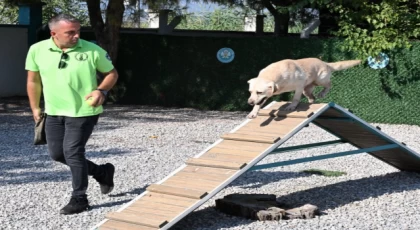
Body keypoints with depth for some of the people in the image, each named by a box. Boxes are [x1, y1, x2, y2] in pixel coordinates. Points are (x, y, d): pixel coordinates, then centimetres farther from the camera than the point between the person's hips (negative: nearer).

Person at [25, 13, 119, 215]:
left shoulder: (92, 50, -14)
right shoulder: (37, 50, -6)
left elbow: (112, 73, -1)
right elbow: (33, 81, 8)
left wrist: (101, 90, -19)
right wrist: (35, 108, 11)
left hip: (83, 112, -5)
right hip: (54, 112, 5)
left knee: (73, 152, -7)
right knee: (56, 153, 9)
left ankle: (79, 199, 10)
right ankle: (102, 172, 28)